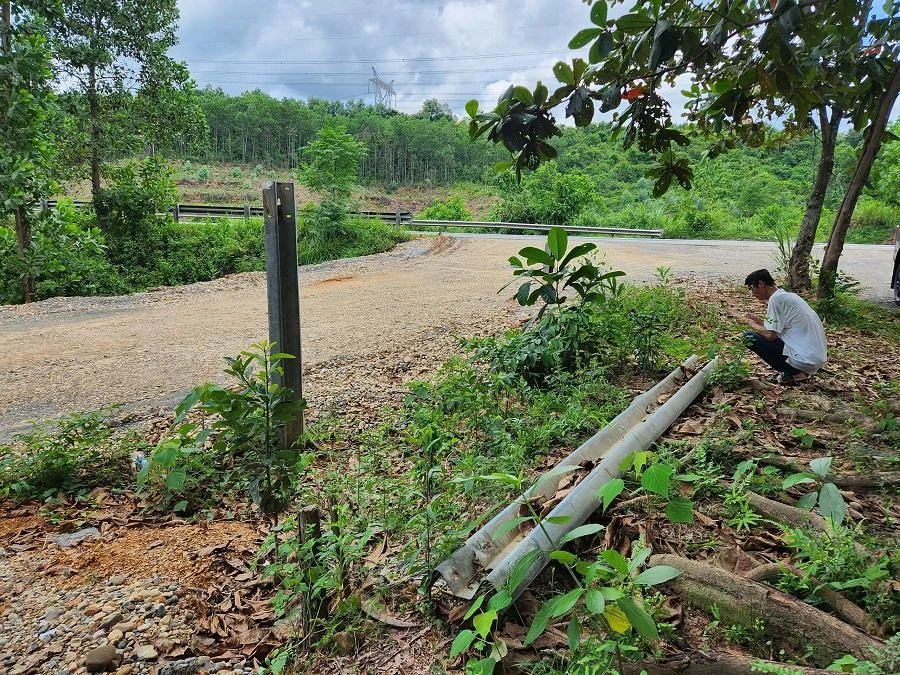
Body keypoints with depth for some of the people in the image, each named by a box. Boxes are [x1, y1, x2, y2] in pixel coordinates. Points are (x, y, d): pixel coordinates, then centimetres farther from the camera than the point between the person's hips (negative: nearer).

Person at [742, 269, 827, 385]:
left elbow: (770, 335, -16)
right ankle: (799, 371, 13)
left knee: (750, 337, -6)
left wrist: (753, 325, 2)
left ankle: (793, 373, -1)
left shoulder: (776, 298, -11)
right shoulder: (787, 295, 16)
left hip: (806, 359, -9)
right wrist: (760, 323, 18)